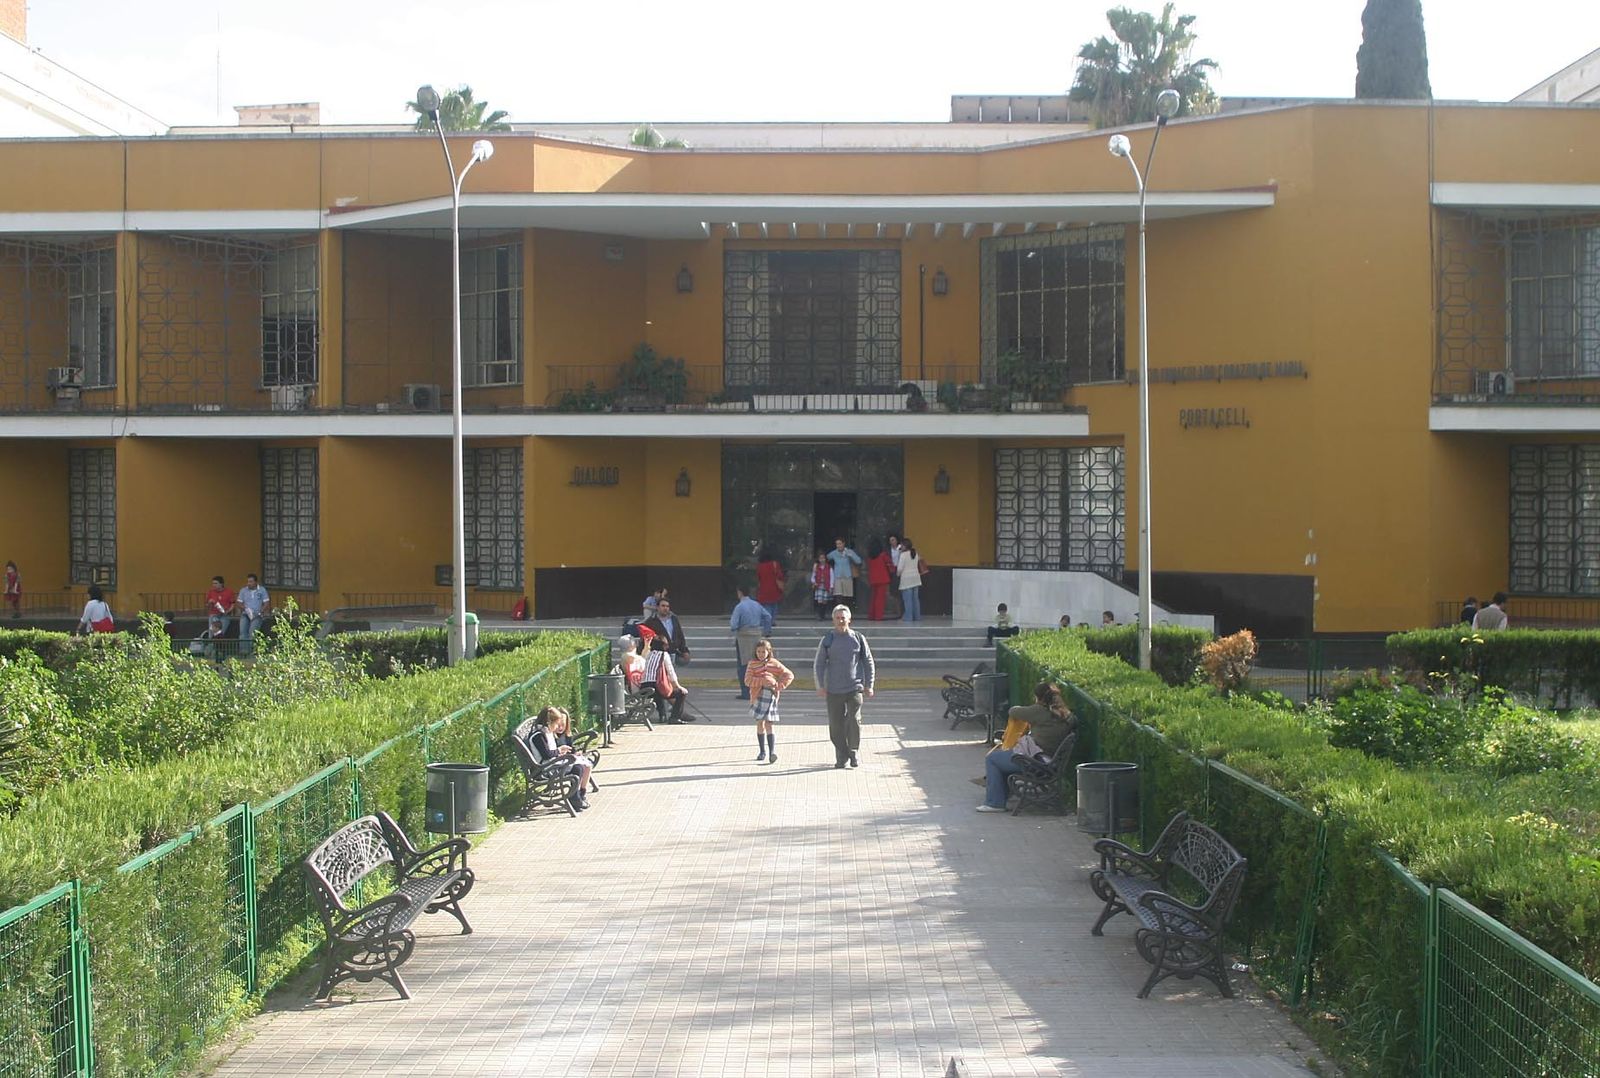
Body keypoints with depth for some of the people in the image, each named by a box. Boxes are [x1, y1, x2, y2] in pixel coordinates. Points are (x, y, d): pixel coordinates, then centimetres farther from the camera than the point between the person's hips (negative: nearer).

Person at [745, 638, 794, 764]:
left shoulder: (774, 663, 5)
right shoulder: (752, 664, 6)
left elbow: (789, 675, 7)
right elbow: (748, 680, -7)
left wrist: (780, 686, -5)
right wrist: (762, 681, -18)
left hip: (770, 695, -2)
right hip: (757, 695, 2)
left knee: (768, 724, -9)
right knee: (760, 723, 8)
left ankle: (772, 752, -14)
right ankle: (762, 751, 21)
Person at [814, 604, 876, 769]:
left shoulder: (858, 638, 5)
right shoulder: (827, 640, 5)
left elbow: (869, 662, 10)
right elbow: (818, 664, 8)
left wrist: (869, 685, 6)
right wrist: (820, 686, -1)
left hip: (854, 688, -1)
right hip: (833, 690, 1)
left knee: (854, 721, -10)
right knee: (836, 725, 1)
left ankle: (854, 754, 7)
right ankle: (841, 756, 14)